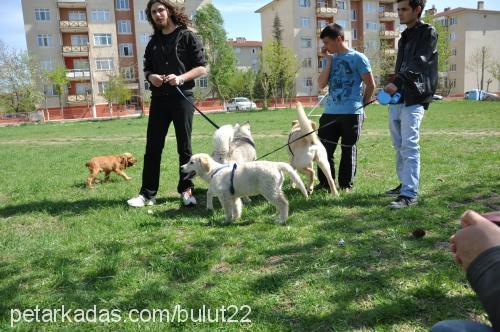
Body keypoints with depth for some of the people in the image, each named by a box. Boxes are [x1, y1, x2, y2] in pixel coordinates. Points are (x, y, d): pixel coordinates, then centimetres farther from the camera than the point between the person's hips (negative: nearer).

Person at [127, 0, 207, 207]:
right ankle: (147, 194, 7)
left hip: (182, 98, -4)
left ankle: (186, 190, 15)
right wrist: (150, 77, -4)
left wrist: (180, 78, -18)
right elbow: (147, 69, 20)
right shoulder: (153, 42, 16)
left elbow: (201, 68, -3)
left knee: (184, 147, 4)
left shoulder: (187, 37, 1)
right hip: (158, 99, 4)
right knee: (152, 147, 2)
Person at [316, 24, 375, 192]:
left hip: (351, 113, -5)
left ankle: (346, 185, 17)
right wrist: (329, 61, -2)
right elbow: (321, 84, 2)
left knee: (348, 149, 5)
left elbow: (370, 85, -2)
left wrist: (360, 105, 4)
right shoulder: (329, 59, 12)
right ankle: (324, 183, 16)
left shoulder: (357, 58, -4)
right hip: (330, 112, 5)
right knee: (324, 148, 4)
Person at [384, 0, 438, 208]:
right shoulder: (405, 37, 22)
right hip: (397, 99, 9)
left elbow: (418, 63, -17)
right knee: (400, 146, 12)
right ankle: (404, 185, 24)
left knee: (409, 146, -14)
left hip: (414, 100, -8)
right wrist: (394, 88, 18)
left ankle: (410, 194, -14)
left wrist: (398, 83, -28)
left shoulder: (428, 33, -3)